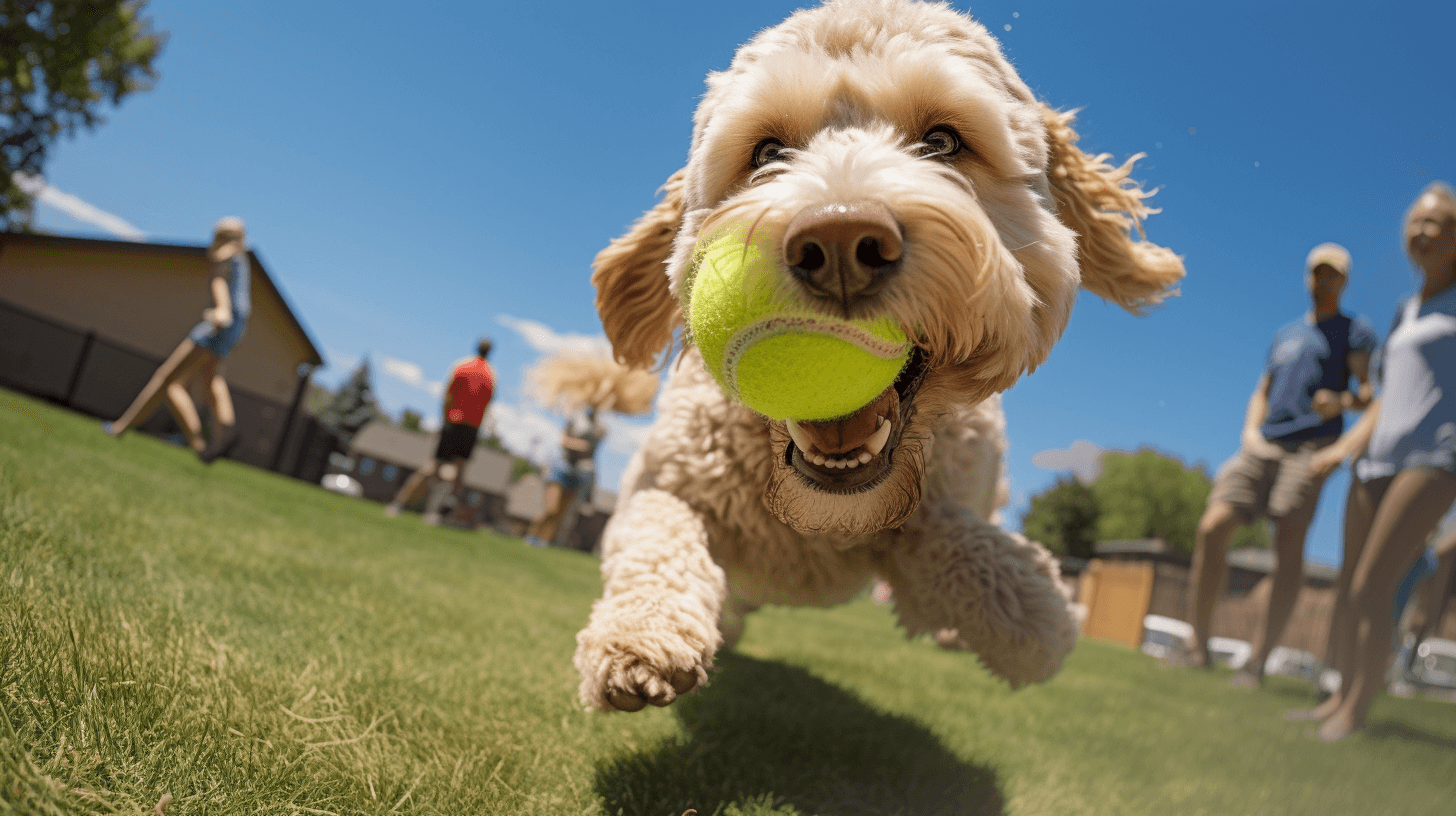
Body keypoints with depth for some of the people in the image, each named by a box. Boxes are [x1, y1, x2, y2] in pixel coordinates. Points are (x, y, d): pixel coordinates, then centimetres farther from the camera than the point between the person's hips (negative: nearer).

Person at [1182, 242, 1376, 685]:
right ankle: (1199, 647, -5)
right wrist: (1250, 432, 6)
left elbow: (1370, 391, -1)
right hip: (1263, 445, 5)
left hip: (1312, 445, -4)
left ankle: (1258, 660, -15)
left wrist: (1343, 400, -24)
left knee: (1289, 544, -16)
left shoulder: (1355, 330, 11)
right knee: (1212, 528, -11)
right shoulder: (1285, 334, 27)